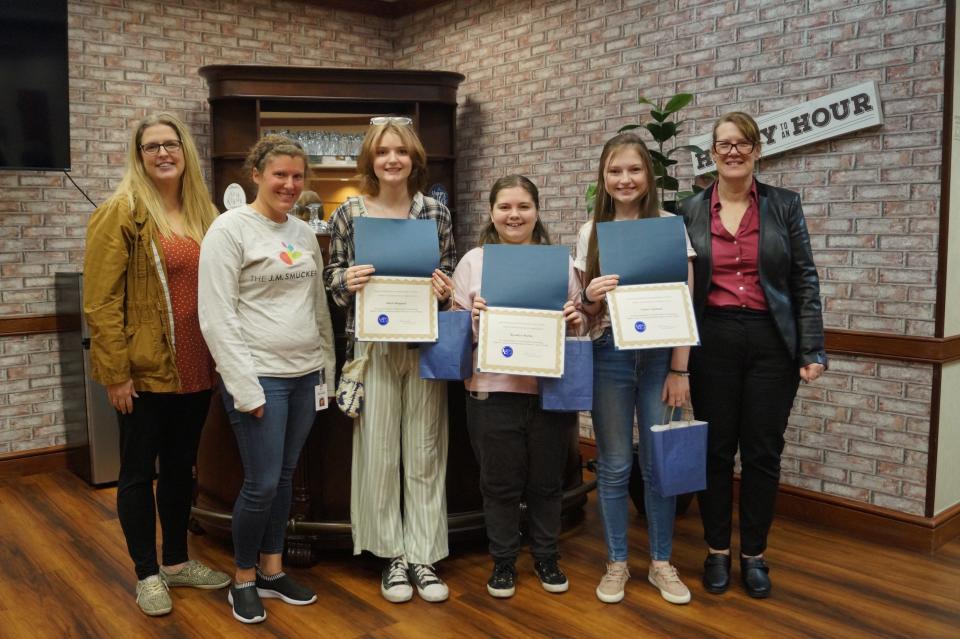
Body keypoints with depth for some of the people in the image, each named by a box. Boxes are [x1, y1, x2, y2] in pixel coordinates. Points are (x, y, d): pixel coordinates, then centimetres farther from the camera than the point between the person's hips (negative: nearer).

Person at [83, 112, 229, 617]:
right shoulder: (121, 212, -9)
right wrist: (116, 372, -16)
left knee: (181, 466, 17)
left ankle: (177, 562, 32)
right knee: (138, 472, 8)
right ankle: (147, 574, 23)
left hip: (196, 369, 6)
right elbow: (100, 301, -13)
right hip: (145, 370, -6)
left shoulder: (203, 212, 10)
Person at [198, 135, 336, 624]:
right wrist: (245, 386, -16)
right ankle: (243, 580, 21)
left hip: (304, 374, 6)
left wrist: (326, 369, 13)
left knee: (285, 476, 14)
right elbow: (216, 318, -13)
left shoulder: (305, 233, 12)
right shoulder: (230, 229, -8)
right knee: (262, 483, -1)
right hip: (259, 376, -6)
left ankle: (272, 571, 29)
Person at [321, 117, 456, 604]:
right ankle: (392, 555, 20)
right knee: (378, 451, 4)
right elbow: (332, 276, 5)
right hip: (373, 345, -1)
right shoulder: (348, 212, 1)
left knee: (425, 450, 7)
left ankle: (423, 555, 20)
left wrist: (446, 288, -13)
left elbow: (451, 274, 9)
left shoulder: (435, 212, 4)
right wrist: (346, 280, -16)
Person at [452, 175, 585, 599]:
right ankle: (503, 561, 26)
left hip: (552, 387, 1)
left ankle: (547, 558, 31)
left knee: (547, 481, 12)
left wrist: (576, 319, -8)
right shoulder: (473, 261, 4)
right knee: (500, 483, 7)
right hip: (493, 389, -1)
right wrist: (472, 318, -15)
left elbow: (579, 323, 13)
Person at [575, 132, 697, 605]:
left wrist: (679, 370, -7)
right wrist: (589, 299, -14)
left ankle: (661, 563, 24)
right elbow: (586, 309, 10)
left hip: (660, 353, -1)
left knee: (659, 461, 5)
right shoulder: (590, 232, 6)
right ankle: (617, 563, 23)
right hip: (609, 354, 1)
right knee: (614, 464, 7)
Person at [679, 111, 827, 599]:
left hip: (772, 340, 0)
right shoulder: (691, 211, 5)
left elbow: (805, 280, 2)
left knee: (763, 451, 6)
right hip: (713, 340, 0)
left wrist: (812, 349, -5)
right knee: (716, 448, 7)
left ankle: (754, 554, 22)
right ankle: (717, 551, 22)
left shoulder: (784, 205, 4)